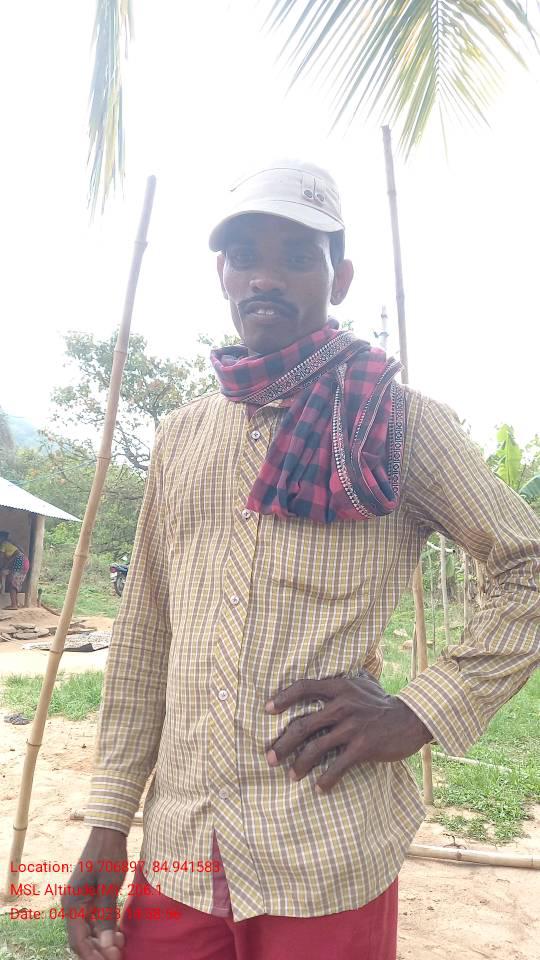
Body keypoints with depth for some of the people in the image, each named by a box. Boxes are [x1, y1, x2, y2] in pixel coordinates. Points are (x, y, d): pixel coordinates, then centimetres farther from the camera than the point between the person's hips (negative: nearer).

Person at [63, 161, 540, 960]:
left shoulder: (396, 419, -3)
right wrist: (108, 822, 7)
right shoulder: (183, 434, 9)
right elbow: (145, 634, 9)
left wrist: (423, 712, -13)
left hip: (330, 863, -3)